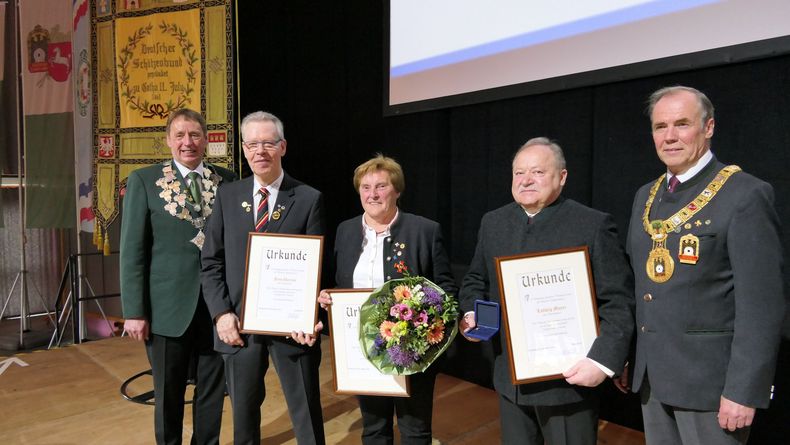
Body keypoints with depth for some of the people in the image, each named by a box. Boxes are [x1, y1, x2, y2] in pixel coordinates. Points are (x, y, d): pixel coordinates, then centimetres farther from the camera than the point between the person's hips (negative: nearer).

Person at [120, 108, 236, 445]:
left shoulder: (227, 181, 3)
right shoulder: (144, 181, -1)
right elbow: (132, 251, -4)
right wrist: (134, 311, -7)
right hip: (168, 307, -1)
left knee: (212, 390, 15)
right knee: (168, 393, 15)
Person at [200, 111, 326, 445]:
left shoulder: (308, 199, -3)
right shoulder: (227, 196, 5)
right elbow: (211, 263, 4)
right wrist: (221, 313, -7)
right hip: (238, 323, 3)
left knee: (306, 416, 11)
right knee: (243, 414, 20)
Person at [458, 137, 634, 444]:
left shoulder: (594, 225, -9)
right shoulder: (493, 222, 5)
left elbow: (619, 302, -11)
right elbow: (476, 280, 14)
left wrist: (602, 361, -20)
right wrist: (471, 314, -4)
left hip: (569, 379, -4)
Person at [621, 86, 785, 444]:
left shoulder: (745, 194, -11)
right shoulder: (646, 196, 8)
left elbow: (761, 304, -15)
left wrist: (743, 389, -17)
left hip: (708, 376, -6)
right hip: (651, 374, 6)